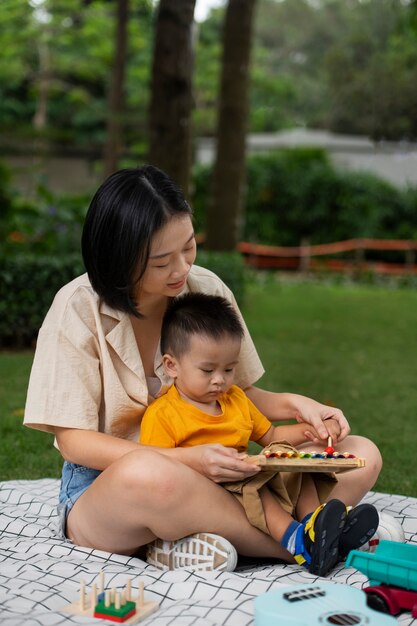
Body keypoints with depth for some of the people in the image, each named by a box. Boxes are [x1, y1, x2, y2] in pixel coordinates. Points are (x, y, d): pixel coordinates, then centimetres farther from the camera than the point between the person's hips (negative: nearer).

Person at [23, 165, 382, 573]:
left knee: (361, 454, -11)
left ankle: (199, 542, -26)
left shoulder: (208, 289, 0)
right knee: (147, 475, -43)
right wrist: (184, 459, -26)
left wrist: (292, 404, -11)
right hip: (102, 486, -4)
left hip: (204, 475, 5)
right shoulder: (78, 308, -12)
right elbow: (73, 440, -13)